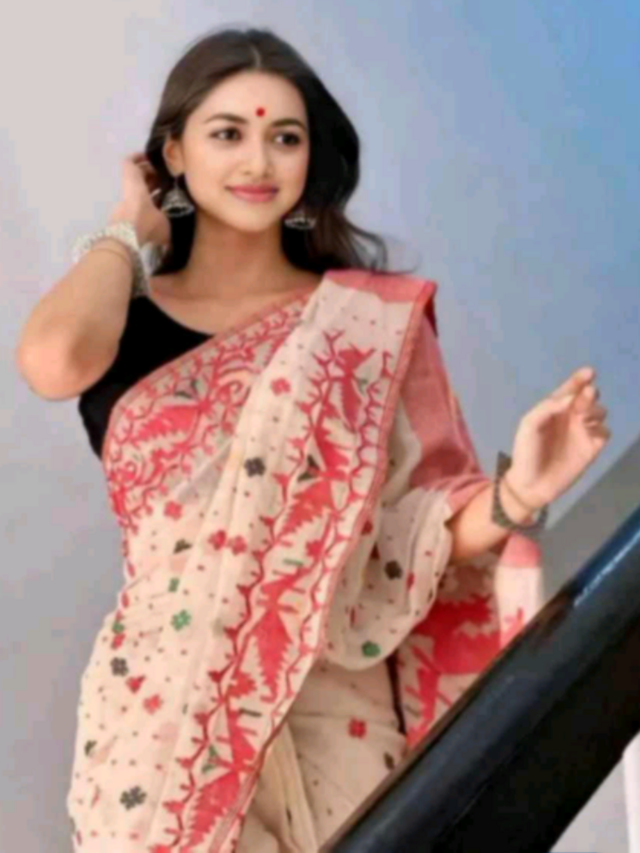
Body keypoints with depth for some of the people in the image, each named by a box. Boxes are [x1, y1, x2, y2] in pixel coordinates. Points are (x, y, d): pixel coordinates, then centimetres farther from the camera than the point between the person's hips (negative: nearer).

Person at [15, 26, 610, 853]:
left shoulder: (372, 320, 1)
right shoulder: (120, 324, 1)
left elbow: (422, 533, -1)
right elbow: (53, 364, -24)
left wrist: (513, 494, -23)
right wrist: (129, 231, -5)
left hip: (336, 710, 0)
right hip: (164, 721, 0)